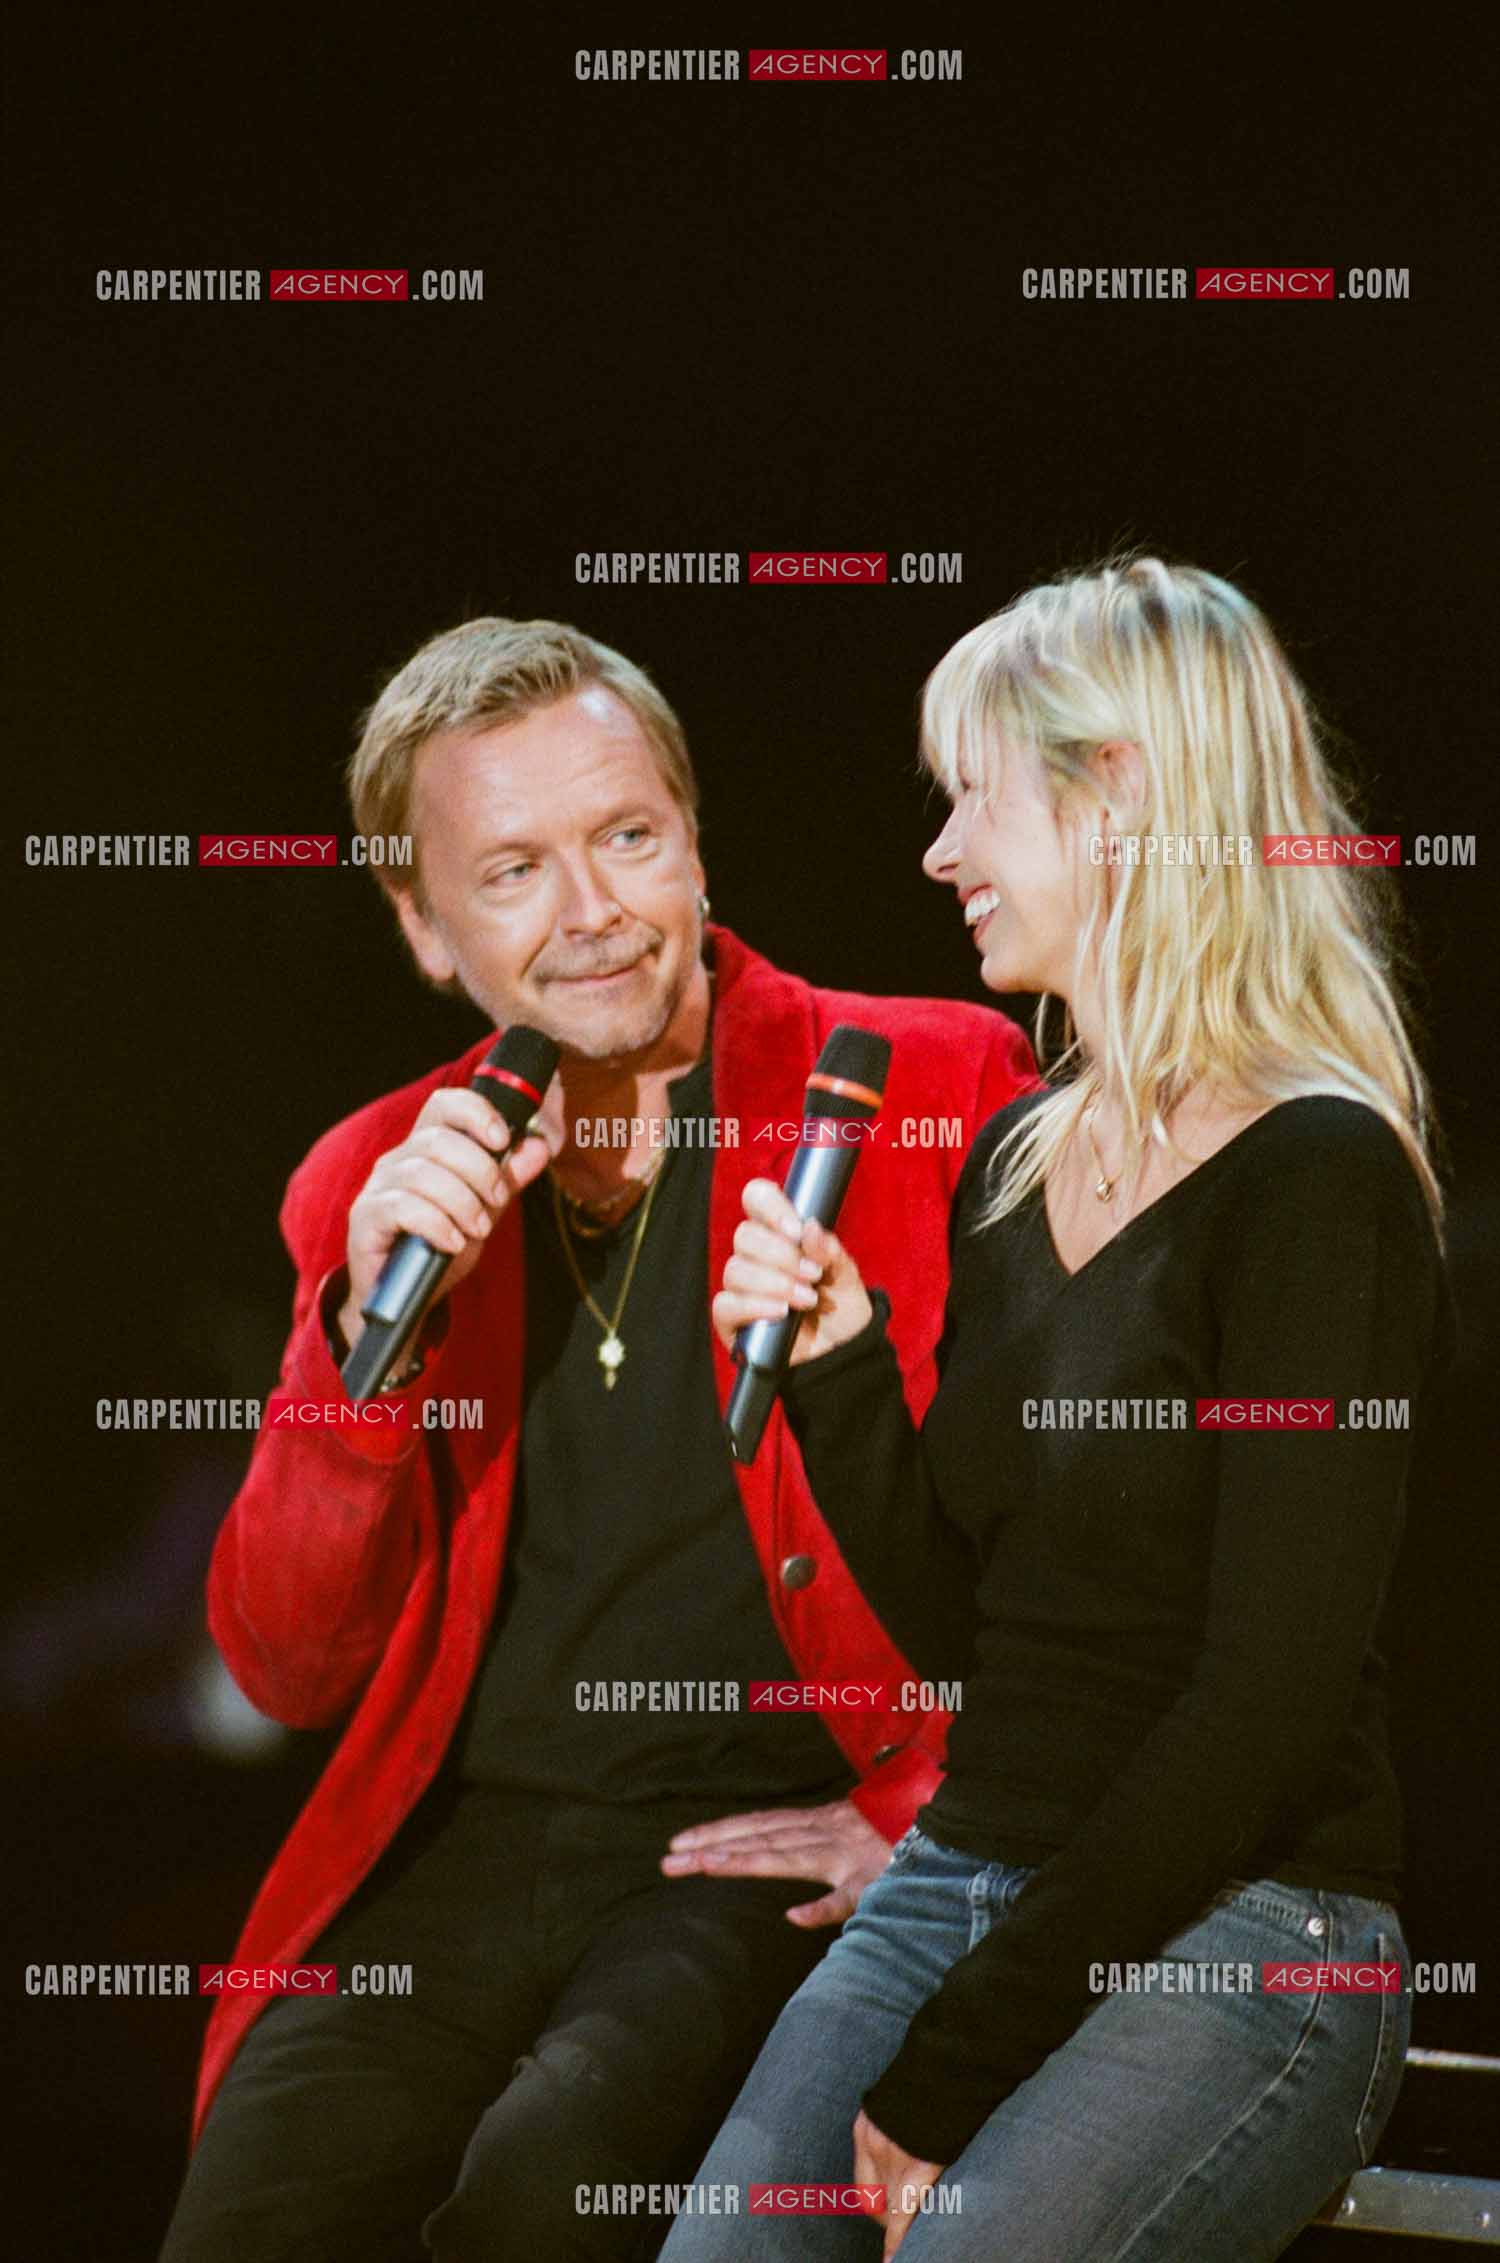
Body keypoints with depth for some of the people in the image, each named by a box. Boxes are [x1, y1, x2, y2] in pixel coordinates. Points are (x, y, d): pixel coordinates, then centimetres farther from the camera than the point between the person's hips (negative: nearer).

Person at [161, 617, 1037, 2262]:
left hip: (778, 1850, -3)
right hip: (466, 1846, 3)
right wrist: (371, 1320, -5)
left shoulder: (926, 1089, 0)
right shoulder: (378, 1187, 12)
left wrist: (940, 1802, -5)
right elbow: (285, 1667, 9)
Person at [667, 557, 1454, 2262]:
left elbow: (1267, 1706, -16)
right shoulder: (1016, 1162, 14)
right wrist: (832, 1355, -3)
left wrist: (947, 2071, -16)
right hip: (965, 1870, 7)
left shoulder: (1316, 1179, -11)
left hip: (1236, 1937, -7)